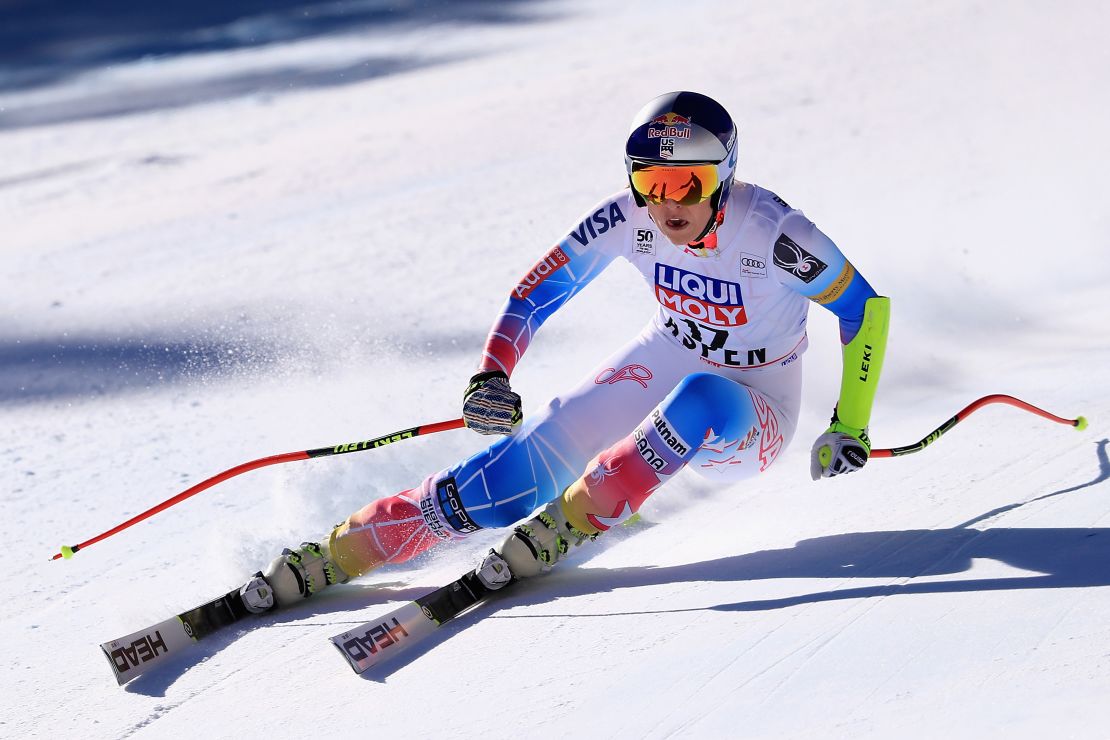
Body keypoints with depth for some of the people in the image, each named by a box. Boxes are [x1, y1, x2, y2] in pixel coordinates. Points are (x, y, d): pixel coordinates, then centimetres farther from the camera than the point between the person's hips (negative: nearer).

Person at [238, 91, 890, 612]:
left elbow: (867, 307, -16)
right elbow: (543, 287, -6)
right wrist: (493, 374, -20)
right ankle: (335, 554, -14)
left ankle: (572, 521, -28)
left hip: (749, 422, -2)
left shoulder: (770, 232, -27)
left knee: (699, 403, -42)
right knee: (519, 474, -19)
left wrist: (850, 427, -21)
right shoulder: (628, 218, -16)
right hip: (661, 371, 3)